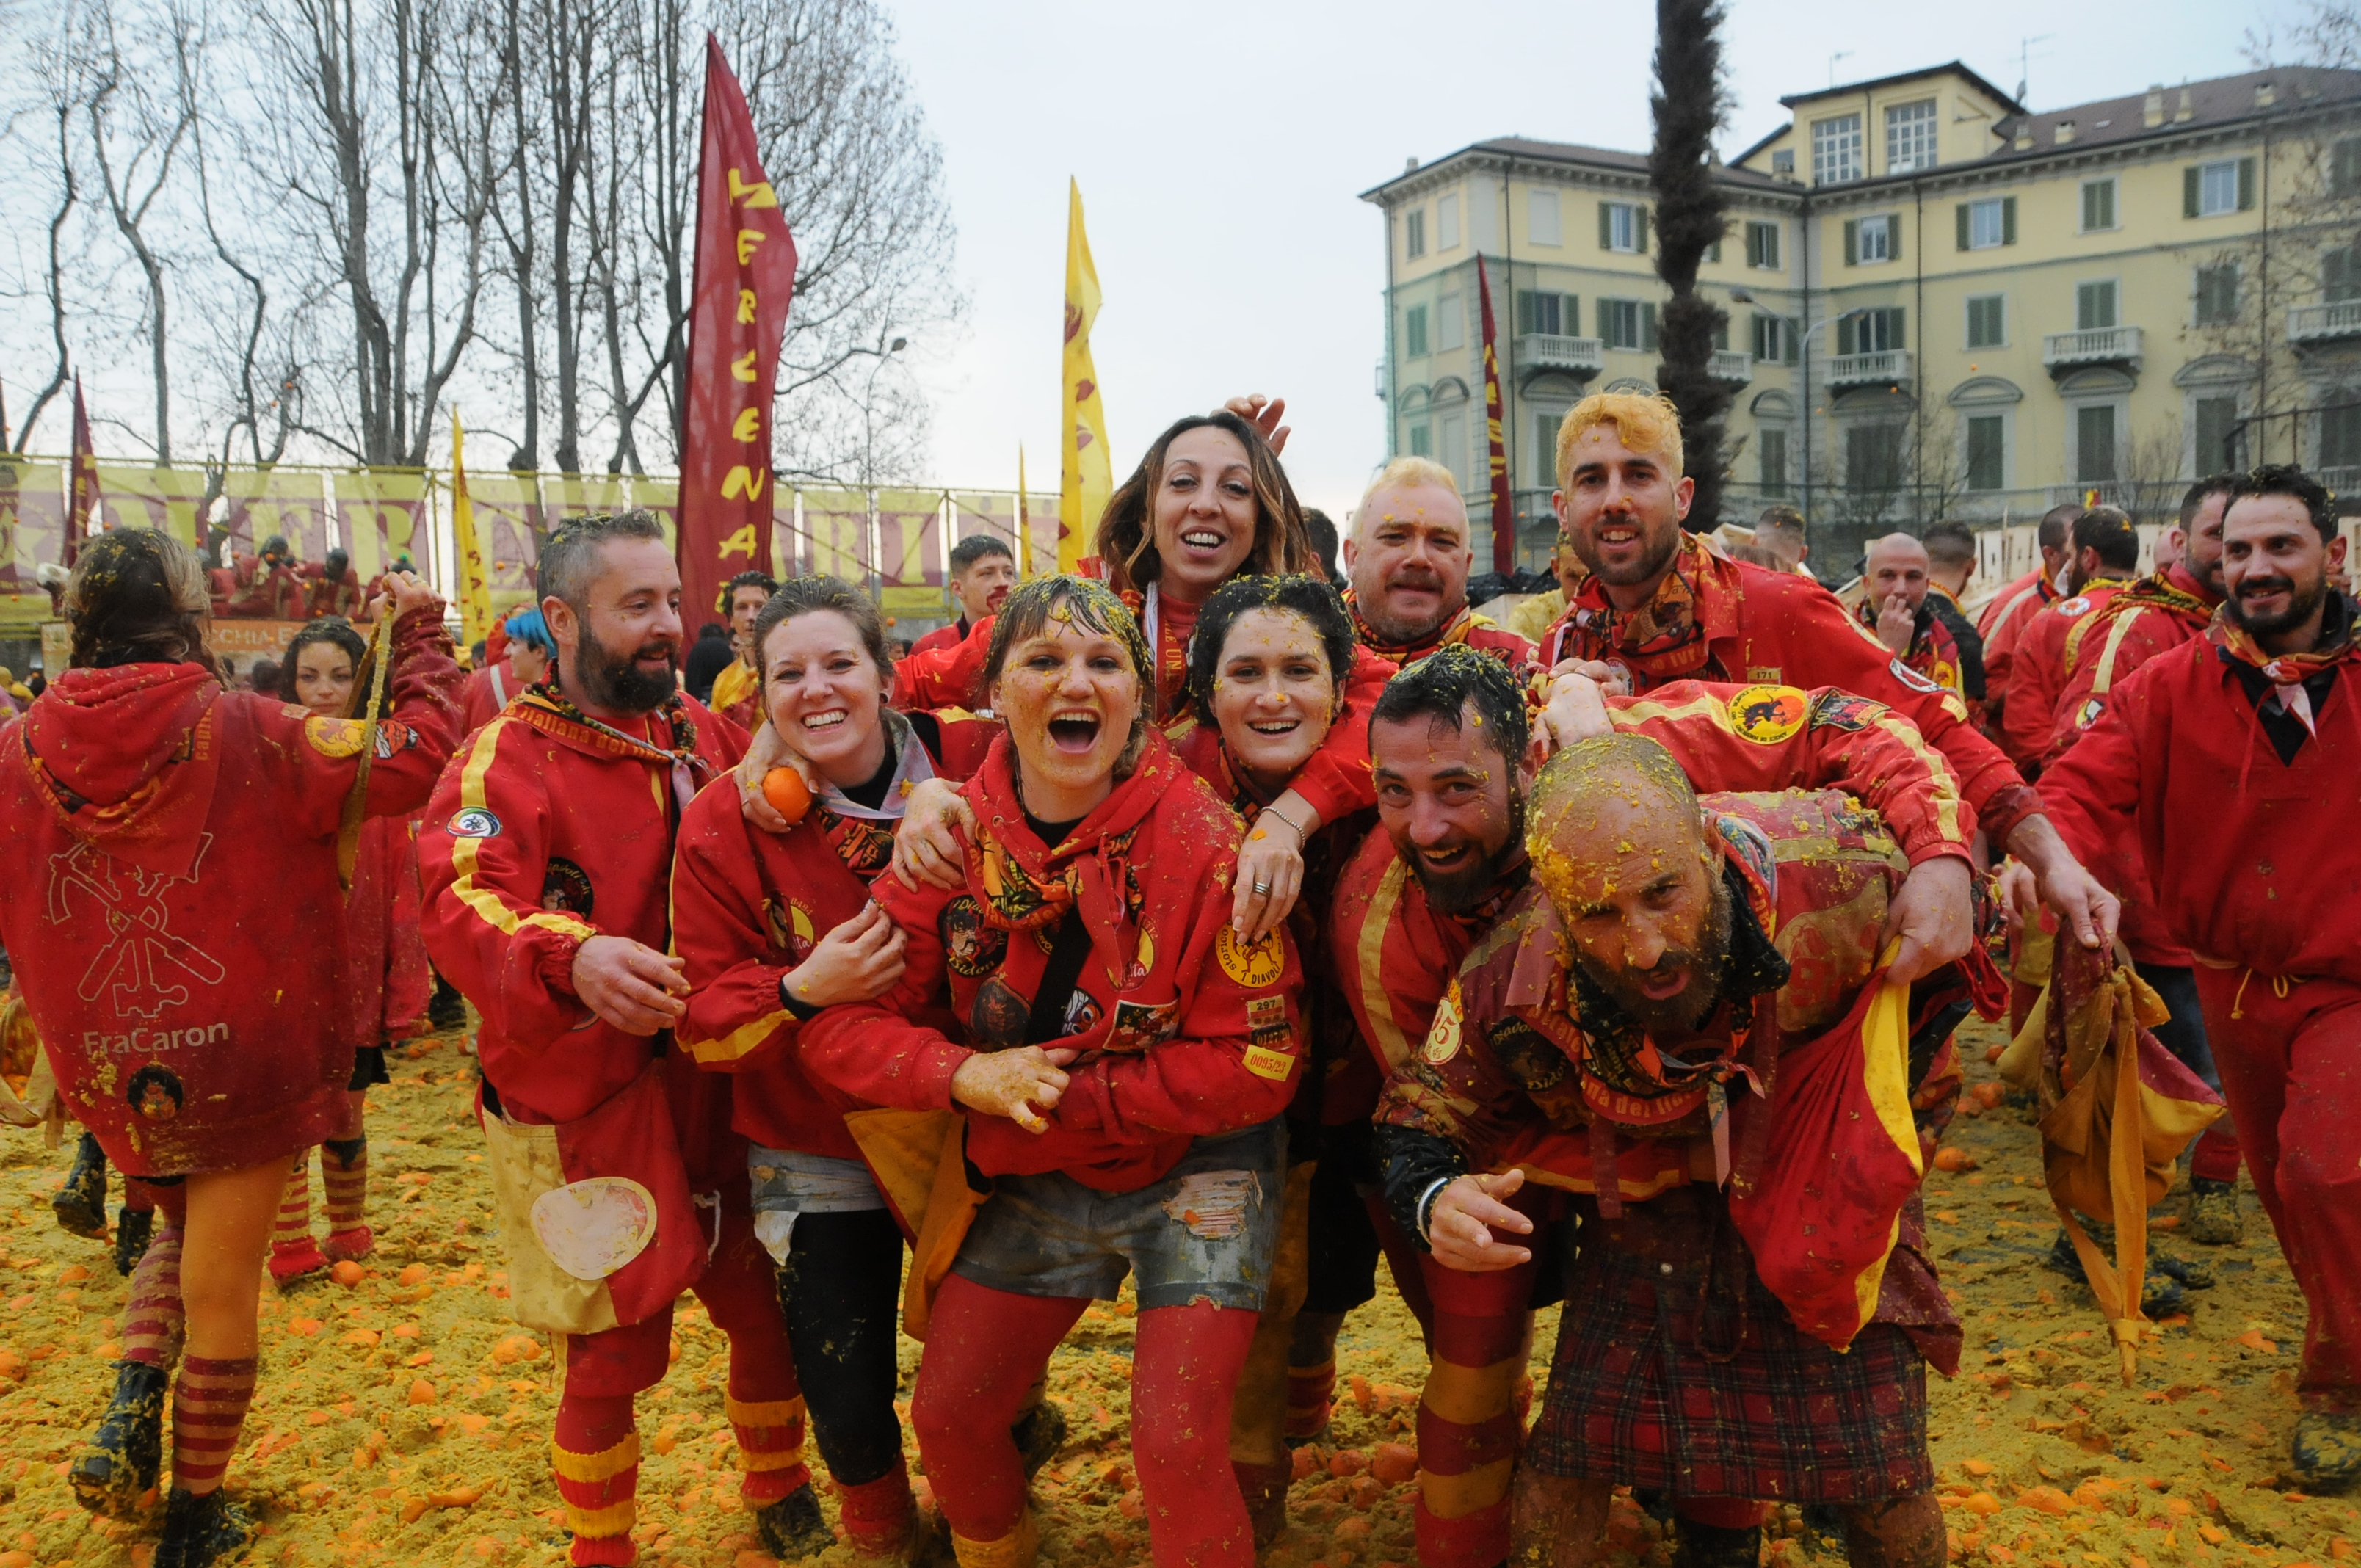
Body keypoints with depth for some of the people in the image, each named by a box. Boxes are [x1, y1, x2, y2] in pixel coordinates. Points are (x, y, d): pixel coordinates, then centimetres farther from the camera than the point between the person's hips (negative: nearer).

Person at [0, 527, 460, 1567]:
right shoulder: (245, 733, -16)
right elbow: (414, 756, -13)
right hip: (243, 1055, -4)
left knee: (183, 1232, 32)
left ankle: (131, 1404, 10)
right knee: (222, 1287, 12)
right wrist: (420, 635, -2)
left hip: (112, 1071, 4)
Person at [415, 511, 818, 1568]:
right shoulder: (508, 757, -11)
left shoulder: (708, 736, 5)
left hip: (715, 1093, 5)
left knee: (769, 1311, 13)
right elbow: (461, 901, -26)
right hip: (583, 1114, -4)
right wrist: (572, 954, -46)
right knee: (613, 1360, 7)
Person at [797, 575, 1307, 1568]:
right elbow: (840, 1023, -7)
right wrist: (968, 1076, -25)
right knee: (947, 1419, 13)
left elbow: (1256, 1063, -20)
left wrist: (1067, 1093, -23)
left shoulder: (1204, 841, -21)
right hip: (1031, 1179, 4)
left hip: (1193, 1176, -4)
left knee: (1176, 1448, -10)